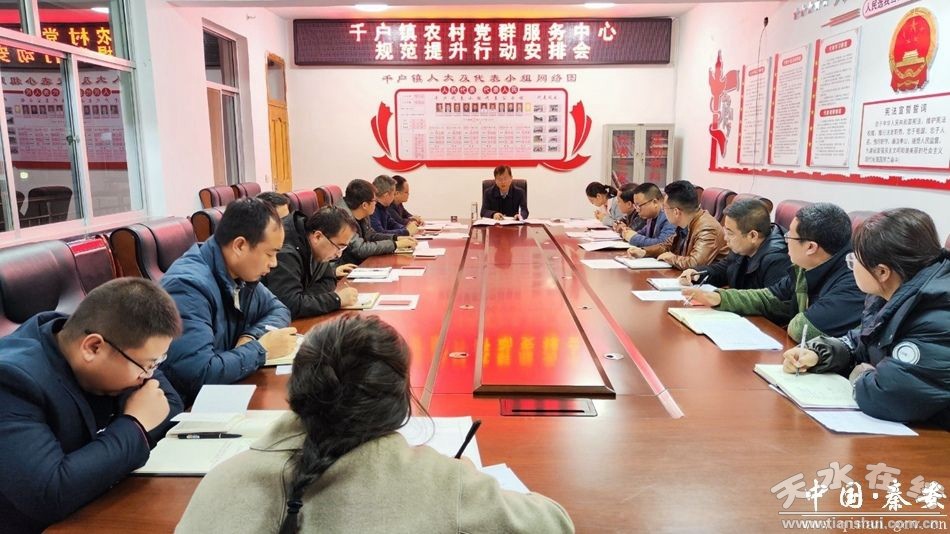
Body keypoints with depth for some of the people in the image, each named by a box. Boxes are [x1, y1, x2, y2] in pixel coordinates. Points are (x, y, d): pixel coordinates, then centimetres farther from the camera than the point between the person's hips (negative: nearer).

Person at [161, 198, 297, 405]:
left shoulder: (240, 274, -1)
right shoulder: (188, 285, -25)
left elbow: (278, 310, 12)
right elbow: (198, 373, -32)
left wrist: (253, 336, -8)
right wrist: (262, 348, -20)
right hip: (189, 407, -7)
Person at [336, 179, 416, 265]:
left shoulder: (363, 215, 1)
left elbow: (371, 235, 18)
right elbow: (360, 249, -28)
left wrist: (397, 238, 2)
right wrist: (395, 244, -20)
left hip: (361, 263, 8)